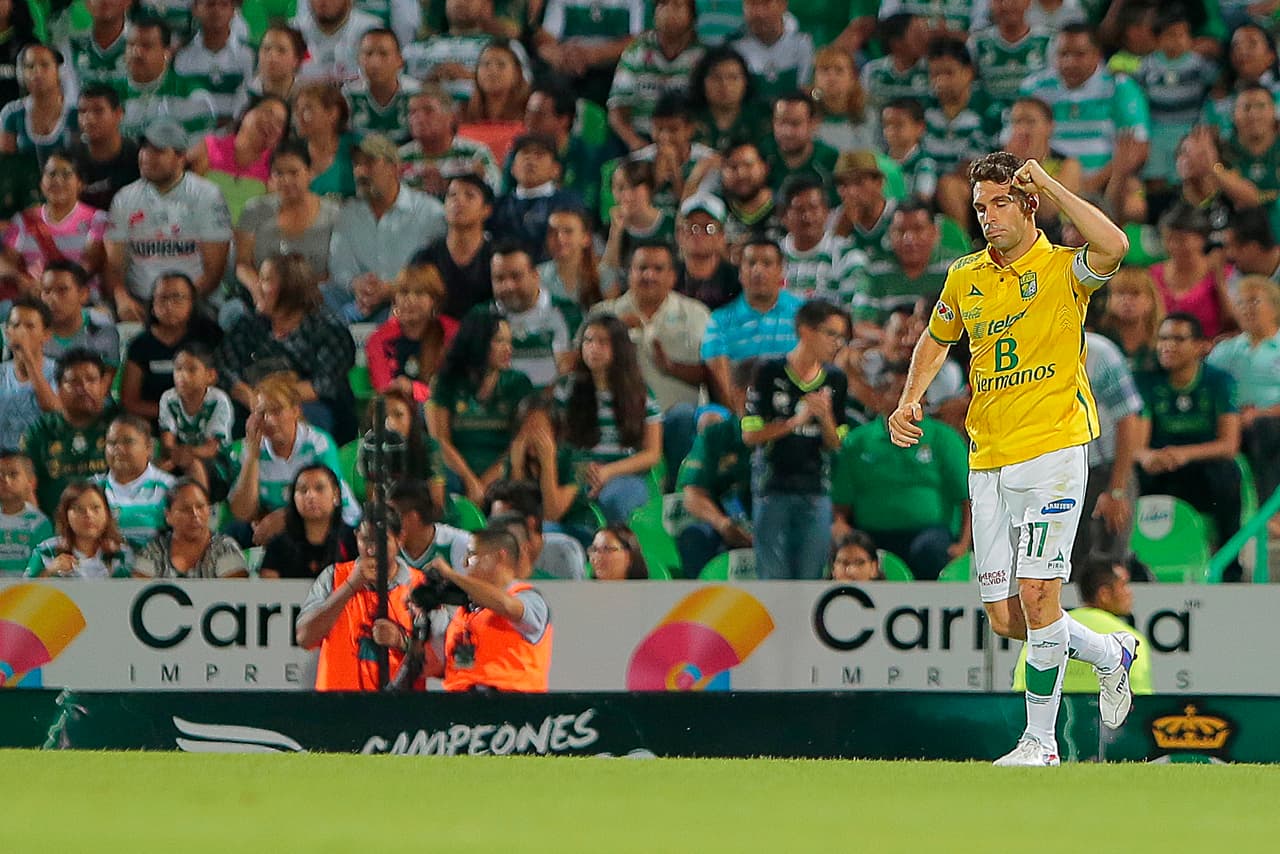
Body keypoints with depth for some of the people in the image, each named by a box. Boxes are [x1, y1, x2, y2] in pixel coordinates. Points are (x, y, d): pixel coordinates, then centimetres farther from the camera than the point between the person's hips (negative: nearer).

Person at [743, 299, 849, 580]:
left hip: (816, 489, 3)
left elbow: (835, 443, 11)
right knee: (773, 576, -4)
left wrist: (825, 417, -9)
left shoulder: (835, 380, 8)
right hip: (773, 489, -3)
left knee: (810, 575, 2)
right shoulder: (769, 372, -3)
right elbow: (750, 435, -5)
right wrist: (797, 421, -14)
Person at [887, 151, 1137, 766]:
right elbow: (936, 339, 30)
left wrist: (1051, 186, -22)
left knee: (1037, 592, -15)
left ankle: (1040, 741, -4)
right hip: (987, 461, 6)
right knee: (1005, 619, 4)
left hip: (1053, 448, -6)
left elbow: (1114, 248, -28)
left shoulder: (1062, 270, -5)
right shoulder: (964, 279, 12)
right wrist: (909, 401, 13)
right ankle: (1109, 655, 31)